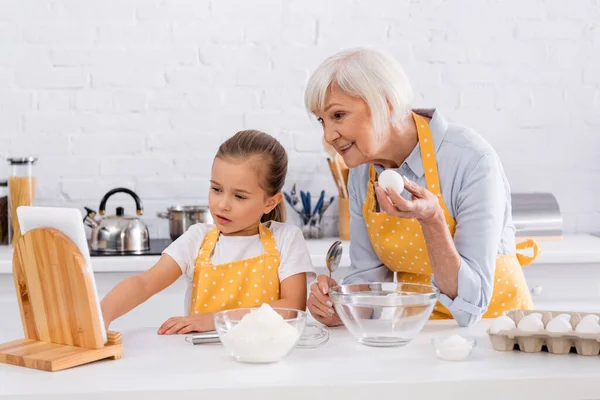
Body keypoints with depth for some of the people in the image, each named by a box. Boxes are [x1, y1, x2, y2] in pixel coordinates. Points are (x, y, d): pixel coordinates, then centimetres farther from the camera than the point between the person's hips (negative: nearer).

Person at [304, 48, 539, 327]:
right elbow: (368, 275, 7)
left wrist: (431, 221, -31)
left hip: (491, 318, -4)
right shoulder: (361, 172, -3)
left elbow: (470, 306, -20)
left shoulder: (473, 163, -20)